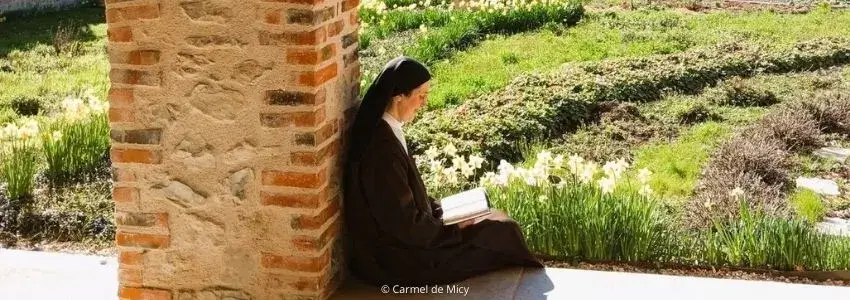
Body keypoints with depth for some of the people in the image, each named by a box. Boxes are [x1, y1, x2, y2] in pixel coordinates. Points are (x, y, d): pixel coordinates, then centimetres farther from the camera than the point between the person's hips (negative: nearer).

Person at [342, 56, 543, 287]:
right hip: (397, 259, -10)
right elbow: (406, 226, -24)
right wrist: (455, 229, -12)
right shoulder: (383, 149, -29)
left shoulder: (385, 132, 1)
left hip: (396, 236, 10)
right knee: (501, 233, -1)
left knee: (496, 222, 15)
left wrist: (442, 209, 7)